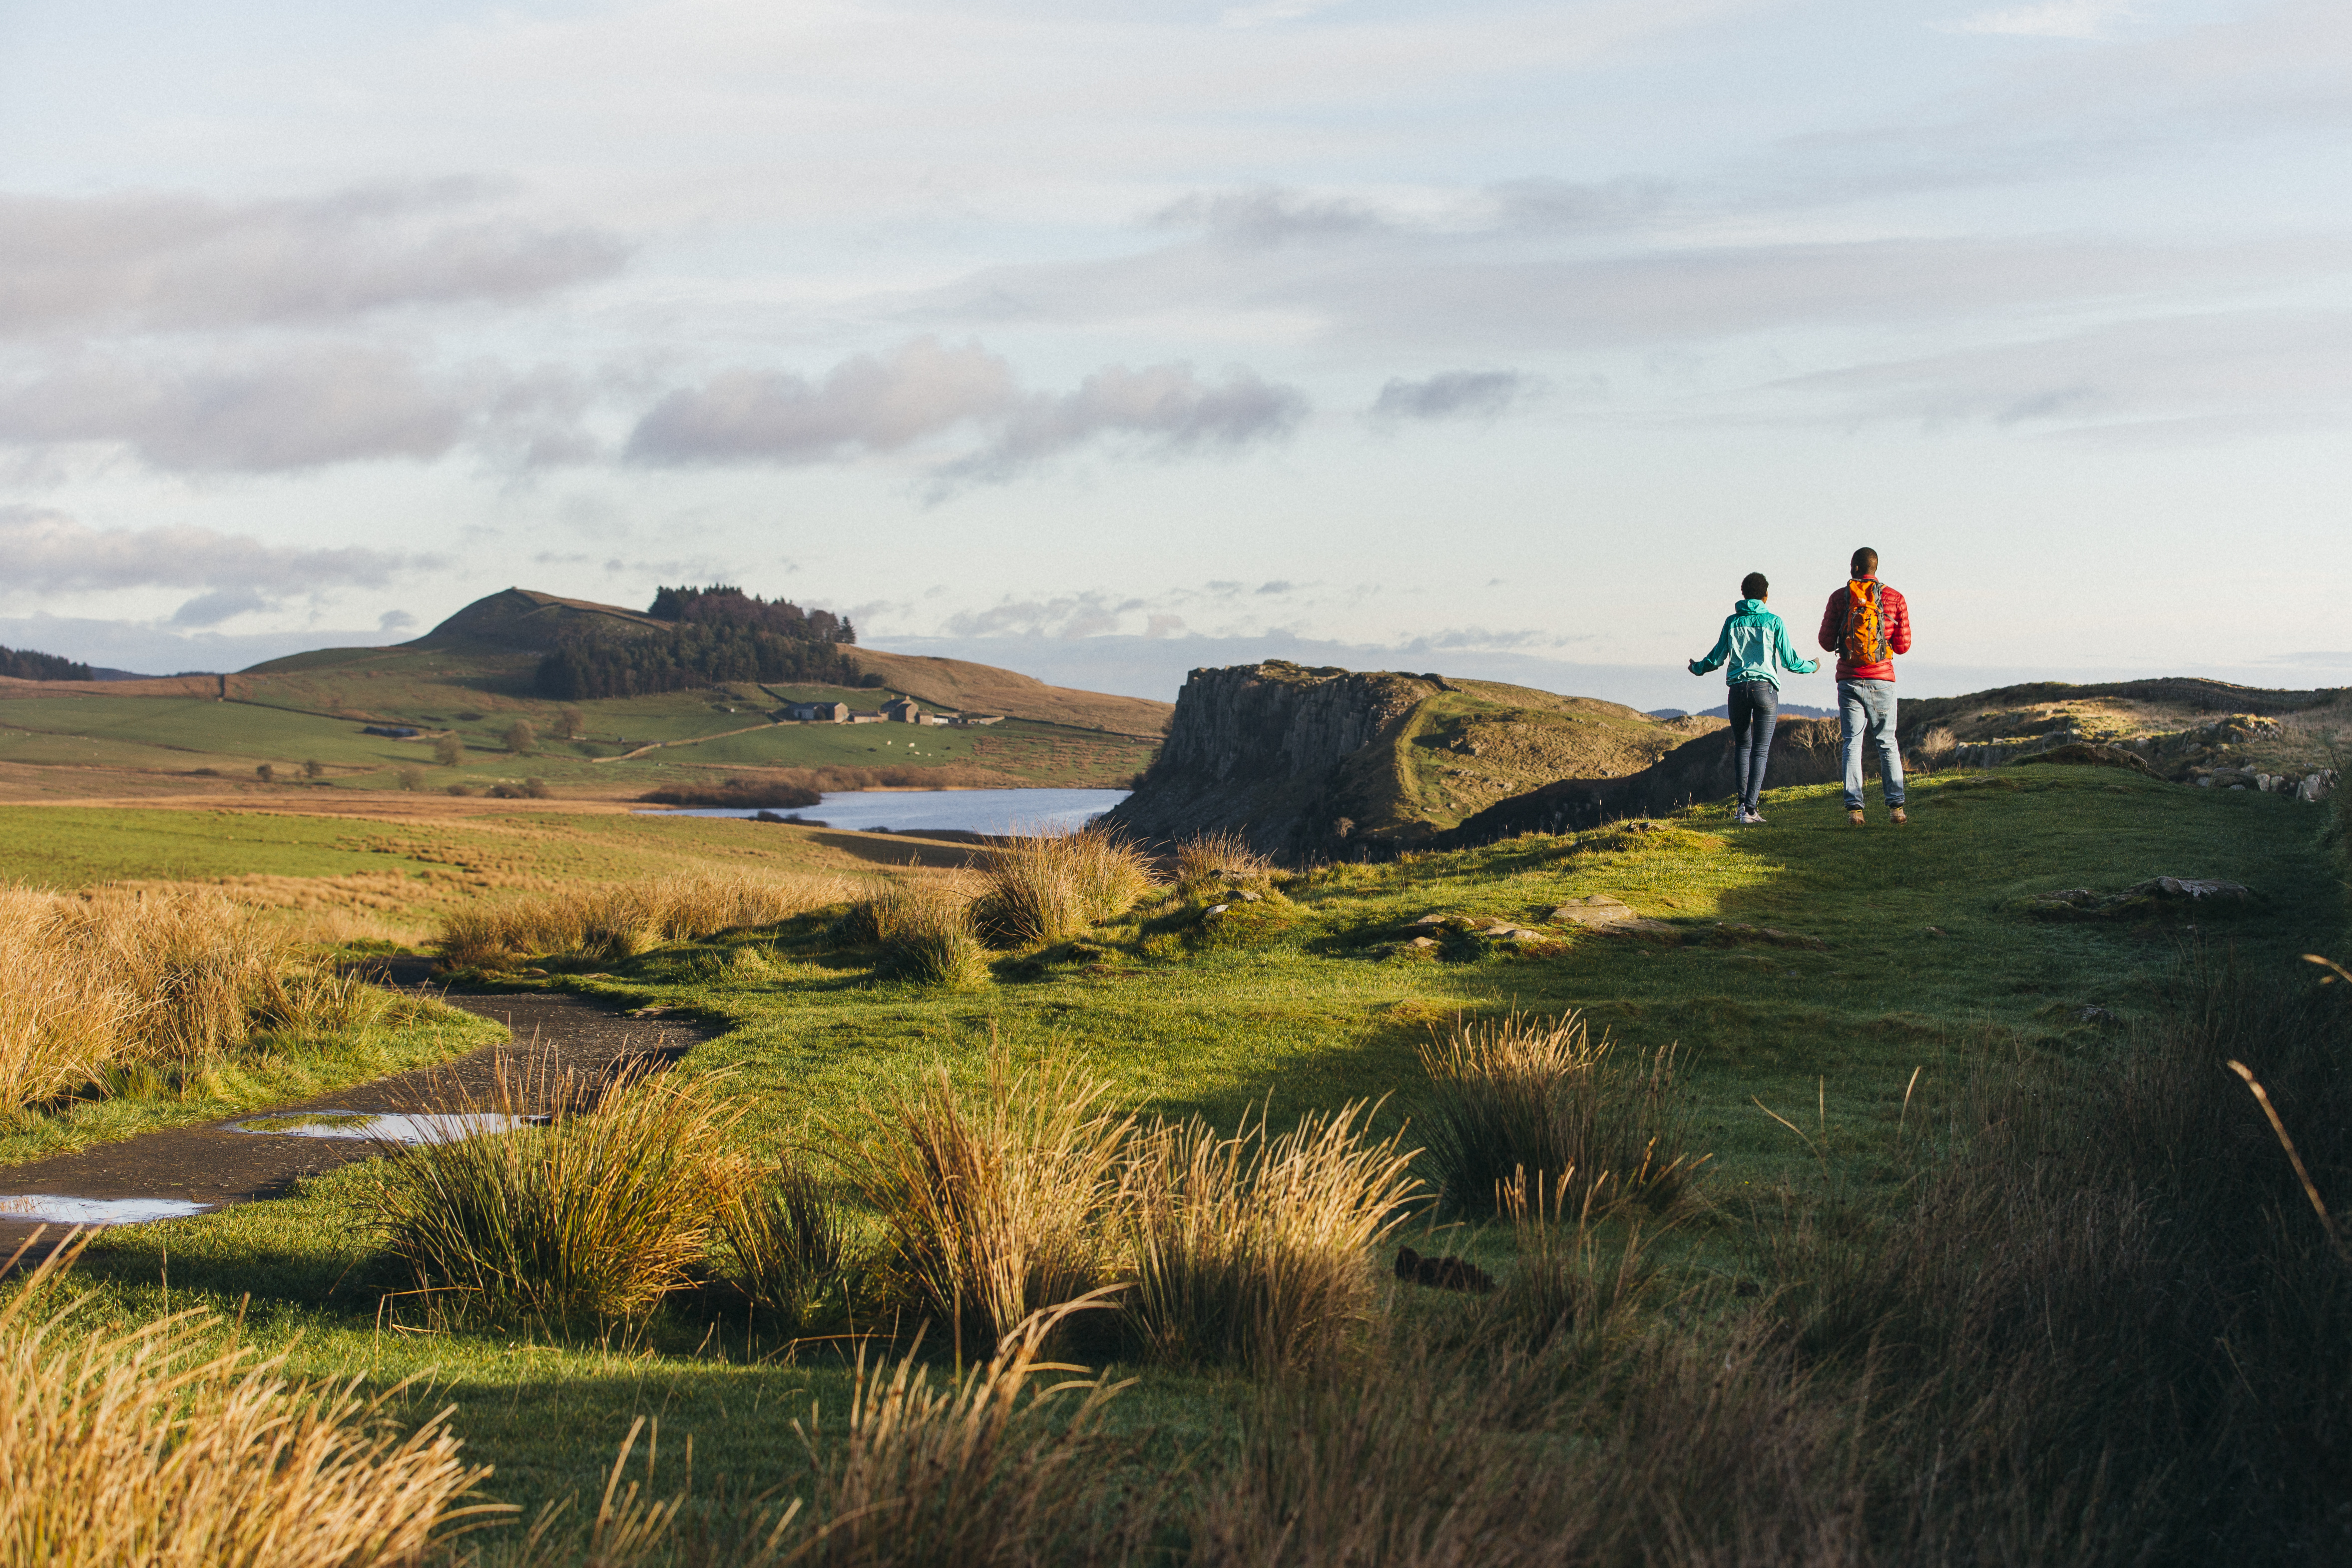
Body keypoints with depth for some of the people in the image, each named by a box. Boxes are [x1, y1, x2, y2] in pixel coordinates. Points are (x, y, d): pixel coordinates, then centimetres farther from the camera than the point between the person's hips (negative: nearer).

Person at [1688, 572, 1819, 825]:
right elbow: (1790, 661, 4)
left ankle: (1741, 802, 7)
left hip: (1738, 689, 2)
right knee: (1760, 750, 0)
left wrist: (1697, 668, 31)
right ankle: (1750, 809, -9)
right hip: (1765, 689, -2)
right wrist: (1812, 666, 25)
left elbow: (1717, 658, 10)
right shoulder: (1773, 622, 2)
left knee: (1742, 745, 18)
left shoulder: (1732, 622, 7)